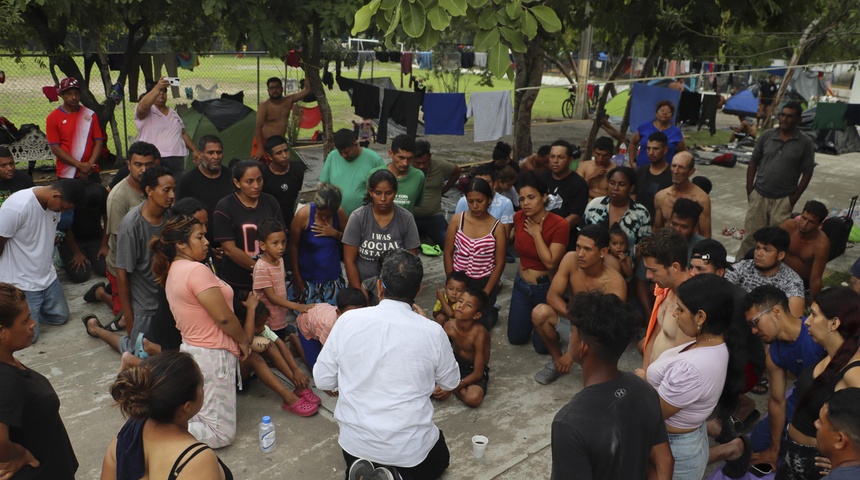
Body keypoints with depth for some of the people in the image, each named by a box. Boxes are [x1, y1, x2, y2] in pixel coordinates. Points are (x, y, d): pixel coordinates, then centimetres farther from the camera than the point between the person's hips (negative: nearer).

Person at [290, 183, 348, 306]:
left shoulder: (340, 214, -9)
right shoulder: (303, 214, -17)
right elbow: (293, 246, -8)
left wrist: (335, 233, -18)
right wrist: (296, 276, -4)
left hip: (333, 276, 2)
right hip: (307, 277, -2)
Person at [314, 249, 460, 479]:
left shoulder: (348, 320, -12)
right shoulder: (433, 332, -15)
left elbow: (322, 380, -3)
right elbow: (450, 382, 4)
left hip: (356, 442, 3)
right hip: (411, 447, -2)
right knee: (439, 460, 31)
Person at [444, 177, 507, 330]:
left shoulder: (497, 228, -11)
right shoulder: (457, 220, -6)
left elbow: (499, 263, -8)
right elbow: (448, 253, -1)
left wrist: (485, 293, -9)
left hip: (484, 282, -2)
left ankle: (491, 312, 33)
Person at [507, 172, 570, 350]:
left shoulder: (559, 225, -25)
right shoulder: (518, 217, -9)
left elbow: (550, 262, -30)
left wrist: (536, 233, -24)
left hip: (545, 289, -5)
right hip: (521, 285, 5)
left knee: (542, 344, 7)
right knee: (515, 339, 15)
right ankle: (530, 315, 43)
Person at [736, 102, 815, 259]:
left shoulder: (805, 142, -4)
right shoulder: (766, 136, 2)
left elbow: (807, 173, -2)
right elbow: (753, 163, 7)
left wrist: (794, 198, -6)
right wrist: (749, 190, 1)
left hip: (784, 199, -2)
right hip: (759, 195, 2)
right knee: (750, 234, 7)